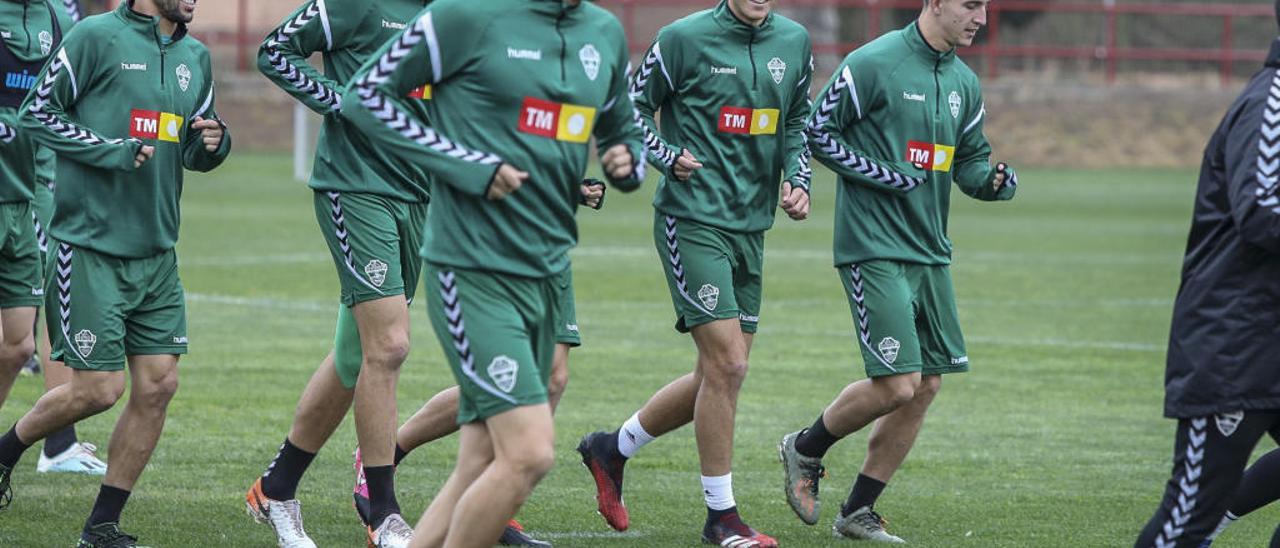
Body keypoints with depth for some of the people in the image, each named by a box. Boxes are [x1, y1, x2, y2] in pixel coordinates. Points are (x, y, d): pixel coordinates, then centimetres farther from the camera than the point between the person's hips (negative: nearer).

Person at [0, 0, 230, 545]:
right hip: (90, 248, -7)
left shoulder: (195, 56, 12)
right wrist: (111, 150, -16)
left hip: (156, 253, 7)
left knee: (158, 383, 0)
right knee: (100, 389, -7)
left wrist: (212, 143, -3)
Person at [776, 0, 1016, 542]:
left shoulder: (964, 82, 12)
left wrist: (994, 180, -2)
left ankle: (858, 511, 17)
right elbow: (819, 131, -6)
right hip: (873, 248, -8)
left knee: (925, 386, 5)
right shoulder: (873, 64, -11)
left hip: (930, 253, 8)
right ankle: (804, 451, 13)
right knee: (896, 386, -13)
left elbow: (970, 161, 20)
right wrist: (880, 174, -14)